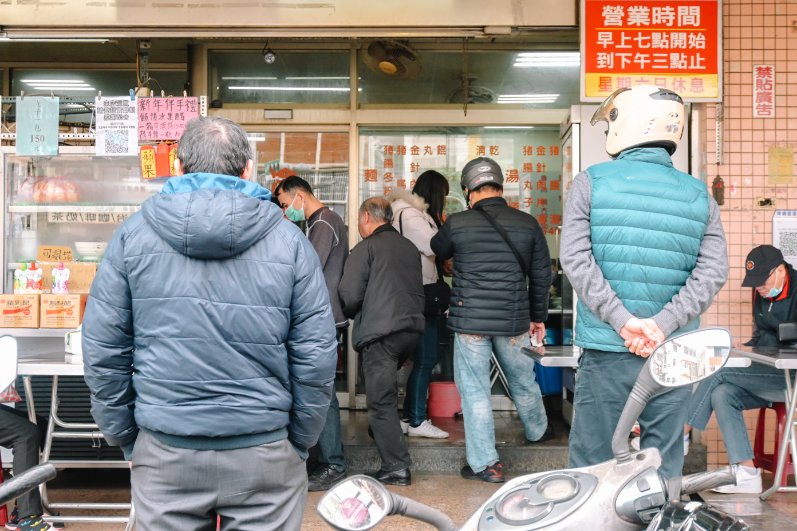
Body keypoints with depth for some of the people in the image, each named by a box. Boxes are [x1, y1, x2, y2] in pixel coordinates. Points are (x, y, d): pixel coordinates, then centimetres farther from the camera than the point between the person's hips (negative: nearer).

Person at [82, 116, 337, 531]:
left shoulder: (132, 235, -1)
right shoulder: (289, 241, -4)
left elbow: (102, 352, 1)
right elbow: (316, 358, -4)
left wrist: (125, 439, 11)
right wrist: (300, 442, 8)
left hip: (164, 453, 1)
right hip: (265, 453, -1)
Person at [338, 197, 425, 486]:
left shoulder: (366, 248, -5)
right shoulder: (409, 247, 16)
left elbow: (350, 296, -10)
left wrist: (349, 314, 11)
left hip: (380, 332, -7)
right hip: (412, 326, 7)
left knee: (381, 401, -2)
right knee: (387, 391, 24)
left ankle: (396, 468, -2)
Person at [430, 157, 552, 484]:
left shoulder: (456, 224, -6)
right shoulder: (528, 224, 1)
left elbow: (438, 251, 16)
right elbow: (541, 276, 8)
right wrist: (538, 316, 20)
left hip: (469, 320, -3)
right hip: (514, 321, 3)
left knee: (474, 390, 6)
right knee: (523, 381, 23)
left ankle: (485, 463, 10)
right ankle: (537, 431, 47)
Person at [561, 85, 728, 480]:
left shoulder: (591, 183, -2)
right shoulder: (699, 196, 5)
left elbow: (576, 259, -12)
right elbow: (713, 271, -5)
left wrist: (623, 320, -13)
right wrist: (662, 325, -11)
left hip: (605, 353, -2)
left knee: (592, 465, 8)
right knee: (664, 469, 12)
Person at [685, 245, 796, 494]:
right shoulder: (761, 295, 11)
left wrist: (768, 340, -16)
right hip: (773, 377, 8)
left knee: (720, 372, -18)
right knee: (722, 394, -15)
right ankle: (746, 473, -16)